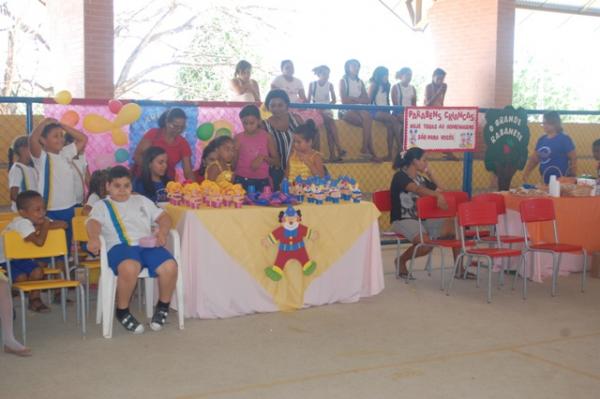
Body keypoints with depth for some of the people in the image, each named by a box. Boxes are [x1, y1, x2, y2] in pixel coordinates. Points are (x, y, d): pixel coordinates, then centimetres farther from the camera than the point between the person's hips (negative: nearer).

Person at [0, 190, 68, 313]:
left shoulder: (39, 220, -8)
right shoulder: (22, 223, -31)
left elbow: (63, 224, -15)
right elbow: (39, 242, -43)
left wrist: (39, 227, -25)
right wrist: (45, 225, -28)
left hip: (19, 257, 7)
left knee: (37, 271, -17)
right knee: (21, 277, -25)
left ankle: (35, 298, 4)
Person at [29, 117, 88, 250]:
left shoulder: (66, 153, 9)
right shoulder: (41, 156, -9)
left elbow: (83, 139, 15)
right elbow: (32, 139, -27)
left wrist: (62, 125, 7)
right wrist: (45, 122, -12)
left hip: (69, 208, 6)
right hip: (50, 210, -6)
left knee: (67, 242, 15)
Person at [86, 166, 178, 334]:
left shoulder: (141, 201, 31)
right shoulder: (101, 206, 21)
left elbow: (163, 217, 22)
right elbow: (94, 222, -1)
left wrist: (162, 231, -1)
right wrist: (94, 238, -25)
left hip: (147, 244, 3)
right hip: (120, 246, -3)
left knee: (170, 267, -28)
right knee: (130, 268, -40)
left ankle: (163, 307, 1)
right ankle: (122, 311, -13)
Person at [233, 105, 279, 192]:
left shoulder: (267, 137, 2)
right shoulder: (238, 138, 2)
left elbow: (276, 162, 5)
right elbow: (233, 162, 6)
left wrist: (263, 157, -11)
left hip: (262, 181, 0)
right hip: (242, 181, 0)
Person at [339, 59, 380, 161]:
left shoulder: (360, 82, 18)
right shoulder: (343, 81, 3)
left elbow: (367, 100, 8)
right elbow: (344, 100, -9)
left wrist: (353, 99, -6)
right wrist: (358, 100, -6)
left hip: (359, 110, 5)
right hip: (347, 111, -5)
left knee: (367, 117, -29)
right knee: (368, 119, -29)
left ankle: (365, 149, -30)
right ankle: (371, 151, -32)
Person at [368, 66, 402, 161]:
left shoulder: (386, 86, 17)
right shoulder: (373, 85, -2)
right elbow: (369, 100, -7)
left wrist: (388, 110, 7)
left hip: (385, 111, 6)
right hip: (375, 111, -6)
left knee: (390, 125, -26)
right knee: (394, 120, -28)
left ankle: (390, 154, -30)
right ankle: (400, 148, -28)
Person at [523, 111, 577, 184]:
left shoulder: (564, 139, -6)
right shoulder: (541, 139, 10)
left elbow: (573, 158, -7)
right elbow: (534, 158, 15)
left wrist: (573, 178, -11)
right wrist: (526, 173, 7)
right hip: (546, 181, 6)